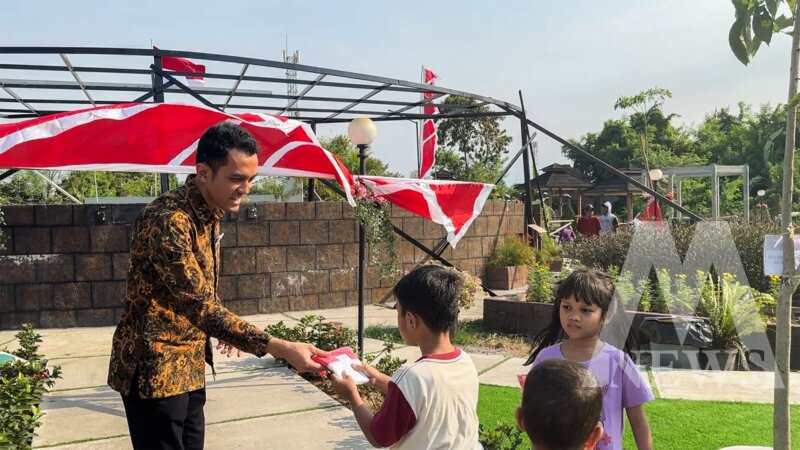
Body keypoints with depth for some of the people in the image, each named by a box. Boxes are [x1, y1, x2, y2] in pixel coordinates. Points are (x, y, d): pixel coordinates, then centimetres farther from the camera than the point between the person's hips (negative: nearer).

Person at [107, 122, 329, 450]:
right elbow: (200, 306, -30)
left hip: (190, 367, 9)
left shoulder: (209, 214, 5)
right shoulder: (168, 220, -25)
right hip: (155, 371, -9)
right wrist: (279, 348, -34)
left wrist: (227, 331, 11)